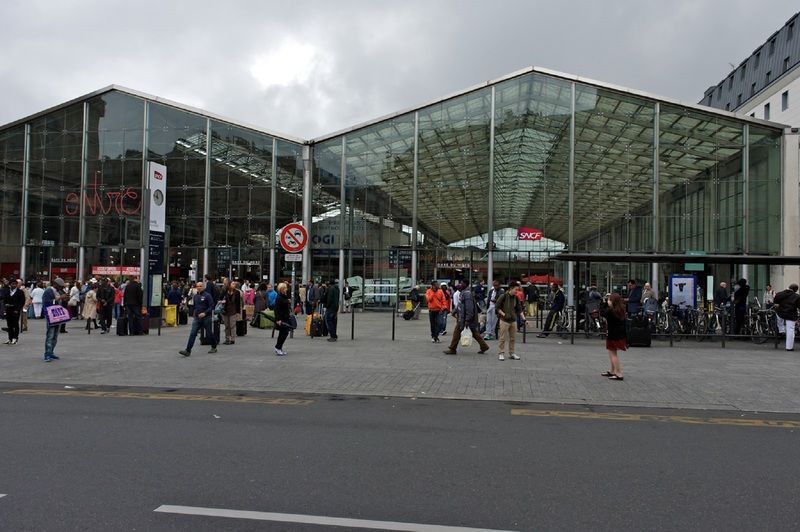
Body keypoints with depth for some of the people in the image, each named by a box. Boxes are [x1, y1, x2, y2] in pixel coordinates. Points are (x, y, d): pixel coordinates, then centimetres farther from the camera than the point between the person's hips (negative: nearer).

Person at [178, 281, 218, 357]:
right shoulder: (196, 296, 9)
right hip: (197, 318, 5)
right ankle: (188, 351, -10)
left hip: (206, 318, -5)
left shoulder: (207, 295, -10)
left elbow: (211, 306, -14)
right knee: (192, 334, -6)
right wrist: (194, 312, 11)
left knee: (209, 334, 8)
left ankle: (214, 347, 29)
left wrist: (205, 313, -23)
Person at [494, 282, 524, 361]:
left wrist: (524, 318, 0)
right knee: (503, 338, -2)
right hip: (504, 320, -5)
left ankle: (511, 353, 19)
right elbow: (497, 307, -6)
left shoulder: (516, 298, 5)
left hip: (513, 320, 5)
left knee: (513, 338, 9)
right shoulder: (503, 296, -10)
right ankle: (501, 353, 6)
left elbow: (519, 309, 9)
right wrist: (503, 314, -13)